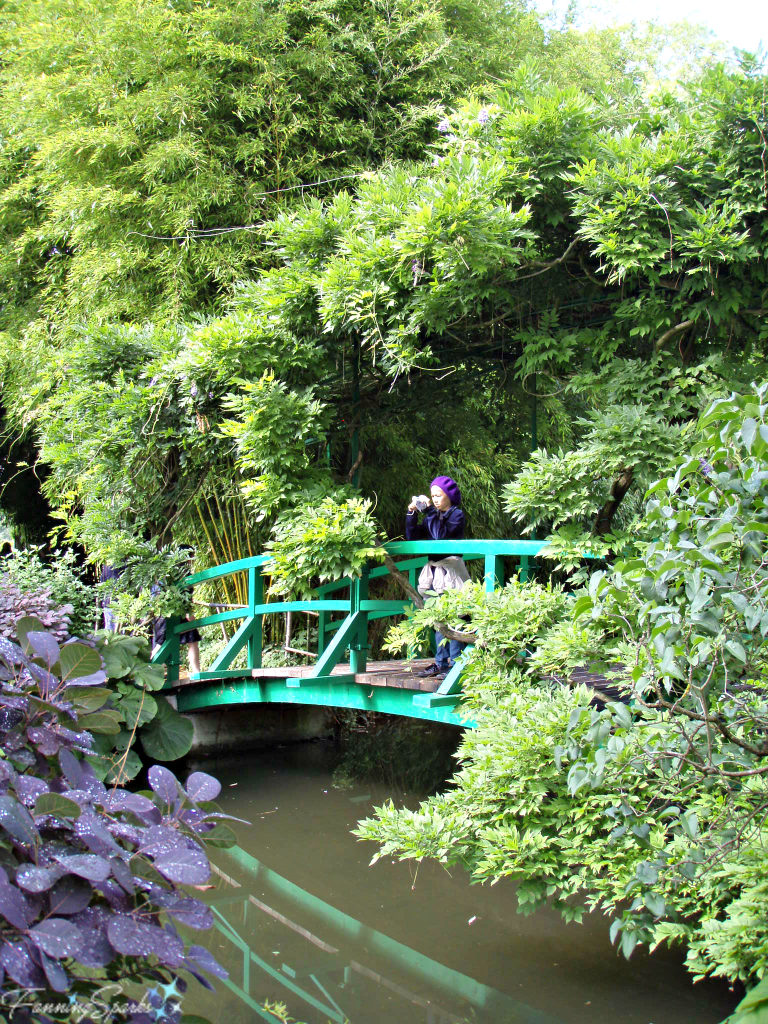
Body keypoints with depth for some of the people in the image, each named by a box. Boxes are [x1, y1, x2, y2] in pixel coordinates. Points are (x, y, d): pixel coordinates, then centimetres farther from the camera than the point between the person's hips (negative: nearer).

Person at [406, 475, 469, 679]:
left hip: (451, 570, -7)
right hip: (434, 570, 7)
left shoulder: (457, 515, -3)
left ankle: (456, 664, -8)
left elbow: (441, 536, -18)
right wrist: (412, 513, 3)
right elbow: (412, 536, 12)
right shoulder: (432, 516, 16)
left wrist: (434, 514, -16)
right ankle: (441, 663, 14)